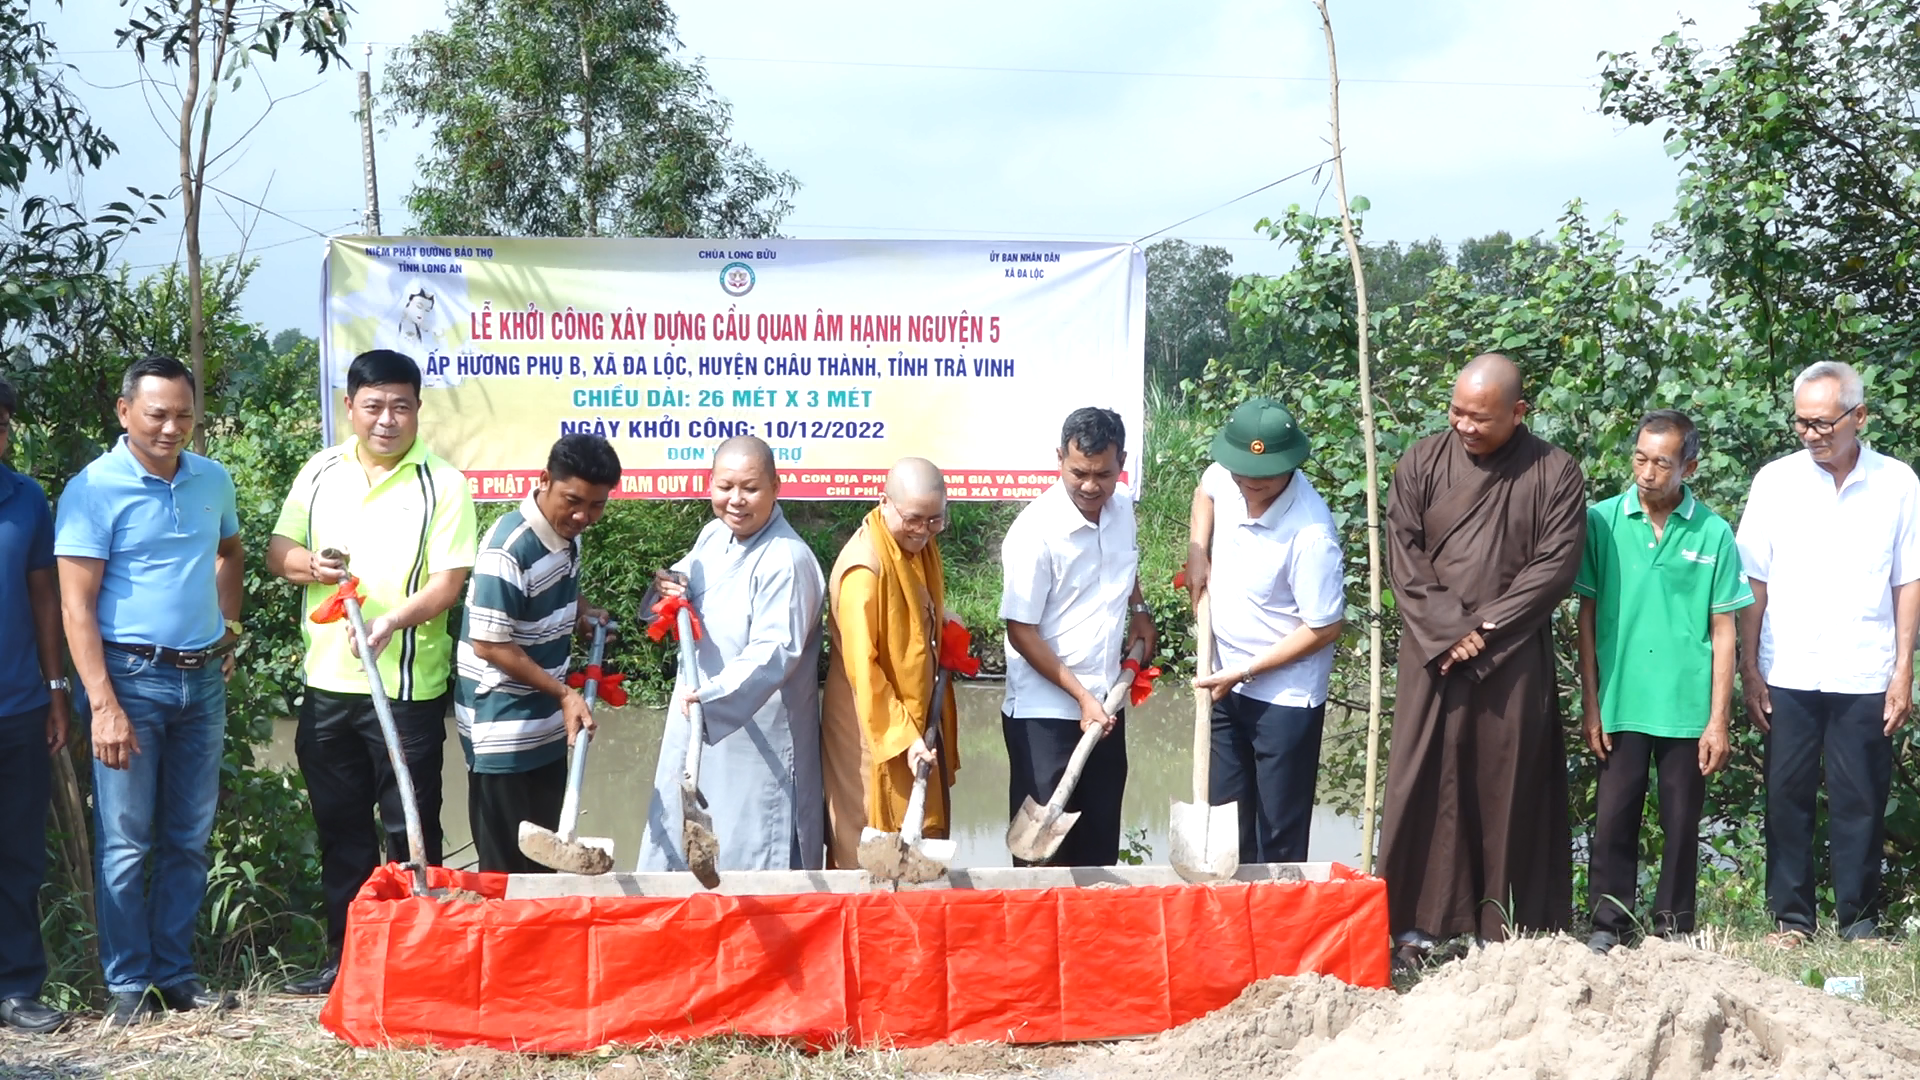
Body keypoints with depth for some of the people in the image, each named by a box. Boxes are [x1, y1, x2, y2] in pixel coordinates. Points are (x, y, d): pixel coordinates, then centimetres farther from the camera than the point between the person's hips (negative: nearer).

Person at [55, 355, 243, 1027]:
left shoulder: (213, 480, 7)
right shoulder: (94, 490, -10)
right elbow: (76, 606, -13)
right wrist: (103, 705, -19)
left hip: (203, 678, 5)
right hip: (132, 676, -5)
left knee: (188, 839, 11)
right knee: (125, 843, -1)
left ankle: (176, 971, 21)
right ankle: (128, 984, 9)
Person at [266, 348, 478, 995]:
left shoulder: (442, 485, -6)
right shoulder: (321, 473, 8)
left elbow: (449, 579, -12)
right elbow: (278, 551, 12)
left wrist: (396, 619, -29)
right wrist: (308, 564, -11)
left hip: (408, 686, -5)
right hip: (327, 681, 5)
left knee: (410, 831, 2)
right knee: (340, 827, 13)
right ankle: (345, 956, 24)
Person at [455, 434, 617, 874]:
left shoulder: (568, 535, 3)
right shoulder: (509, 548, -23)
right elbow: (489, 644, -20)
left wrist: (580, 615, 4)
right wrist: (564, 693, -19)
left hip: (548, 726, 8)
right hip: (503, 730, -8)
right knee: (508, 868, 0)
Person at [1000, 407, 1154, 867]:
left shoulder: (1122, 507, -1)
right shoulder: (1035, 531, -20)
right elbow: (1021, 632, -16)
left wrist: (1139, 610, 10)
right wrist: (1081, 696, -17)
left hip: (1106, 702, 6)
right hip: (1045, 711, -6)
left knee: (1100, 840, 13)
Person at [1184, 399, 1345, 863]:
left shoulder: (1311, 534, -28)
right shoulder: (1226, 476, -9)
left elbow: (1324, 628, -20)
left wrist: (1245, 672, -17)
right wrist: (1197, 553, 2)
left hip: (1283, 695, -7)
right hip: (1225, 684, 7)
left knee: (1279, 840, 3)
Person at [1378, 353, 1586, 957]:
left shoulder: (1554, 474, 0)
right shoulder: (1423, 463, 4)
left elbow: (1556, 564, -5)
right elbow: (1403, 555, 1)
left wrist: (1486, 629, -10)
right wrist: (1448, 629, -10)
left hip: (1515, 659, -1)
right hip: (1433, 654, 1)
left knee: (1510, 787, 2)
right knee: (1425, 783, 1)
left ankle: (1505, 927, 10)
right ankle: (1418, 923, 7)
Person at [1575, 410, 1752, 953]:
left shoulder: (1712, 533, -1)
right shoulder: (1602, 521, -1)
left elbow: (1723, 633, 2)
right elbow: (1588, 617, 4)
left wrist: (1718, 721, -2)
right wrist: (1590, 704, 0)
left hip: (1687, 708, 0)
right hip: (1621, 703, 0)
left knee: (1682, 822, 9)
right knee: (1614, 817, 3)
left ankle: (1675, 925, 21)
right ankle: (1609, 921, 15)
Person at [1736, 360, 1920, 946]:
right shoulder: (1775, 481, 1)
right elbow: (1754, 582, 2)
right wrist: (1748, 671, -2)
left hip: (1865, 677, 0)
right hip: (1788, 674, 1)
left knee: (1860, 802, 5)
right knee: (1788, 797, 5)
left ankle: (1860, 920, 15)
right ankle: (1791, 917, 15)